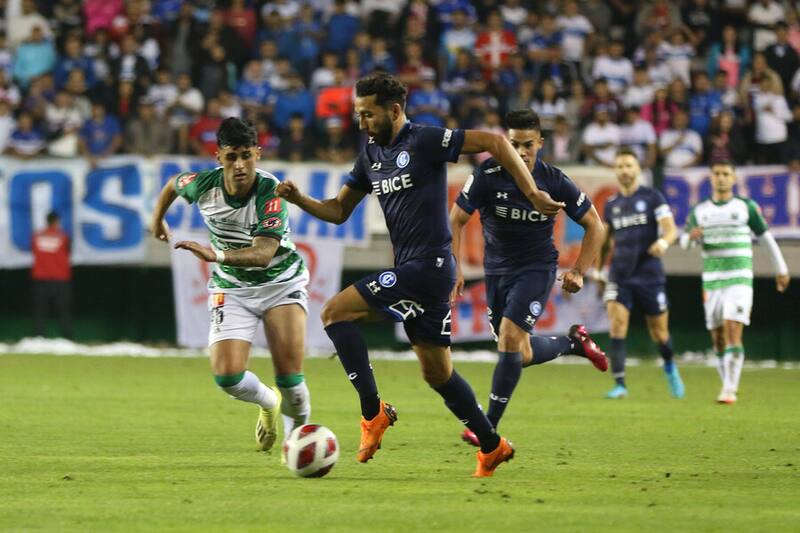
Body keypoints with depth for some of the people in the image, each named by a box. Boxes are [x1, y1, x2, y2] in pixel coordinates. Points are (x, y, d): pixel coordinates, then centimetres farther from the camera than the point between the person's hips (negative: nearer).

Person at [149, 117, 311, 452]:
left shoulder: (270, 191, -26)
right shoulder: (203, 184, -16)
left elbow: (263, 253, -38)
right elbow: (173, 185, 11)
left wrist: (217, 255, -53)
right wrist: (157, 220, 28)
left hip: (281, 281, -3)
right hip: (231, 289, 3)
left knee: (290, 378, -13)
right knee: (227, 376, -15)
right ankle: (268, 402, 20)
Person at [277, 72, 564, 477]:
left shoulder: (424, 141, -10)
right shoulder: (370, 154, 15)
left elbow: (493, 142, -14)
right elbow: (338, 211, 20)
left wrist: (532, 194, -17)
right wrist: (299, 199, 1)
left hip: (429, 267, -9)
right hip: (409, 270, 9)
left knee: (336, 312, -15)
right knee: (436, 373, 13)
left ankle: (373, 410, -12)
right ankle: (492, 447, 22)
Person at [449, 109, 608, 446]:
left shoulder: (554, 182, -13)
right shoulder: (487, 176, -14)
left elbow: (594, 226, -1)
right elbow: (456, 220, -4)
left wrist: (578, 272, -8)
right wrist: (454, 268, -13)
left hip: (536, 269, -3)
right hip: (496, 269, 3)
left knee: (510, 336, -21)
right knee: (521, 354, 6)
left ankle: (489, 427, -14)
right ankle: (574, 342, 38)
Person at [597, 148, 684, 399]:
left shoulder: (652, 197, -1)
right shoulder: (611, 205, 12)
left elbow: (671, 230, -10)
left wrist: (663, 242, -32)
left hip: (649, 275, -2)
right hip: (619, 276, 2)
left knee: (659, 332, 6)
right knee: (617, 324, -17)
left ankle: (670, 369, 37)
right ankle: (619, 384, -18)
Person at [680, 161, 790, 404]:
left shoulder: (746, 207, 2)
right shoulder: (699, 211, 10)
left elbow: (766, 237, 10)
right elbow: (684, 243, 14)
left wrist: (781, 270, 14)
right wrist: (691, 235, -10)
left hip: (740, 281, -4)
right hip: (712, 282, 4)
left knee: (733, 332, -17)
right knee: (718, 338, 6)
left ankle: (729, 390, -19)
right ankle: (728, 385, 22)